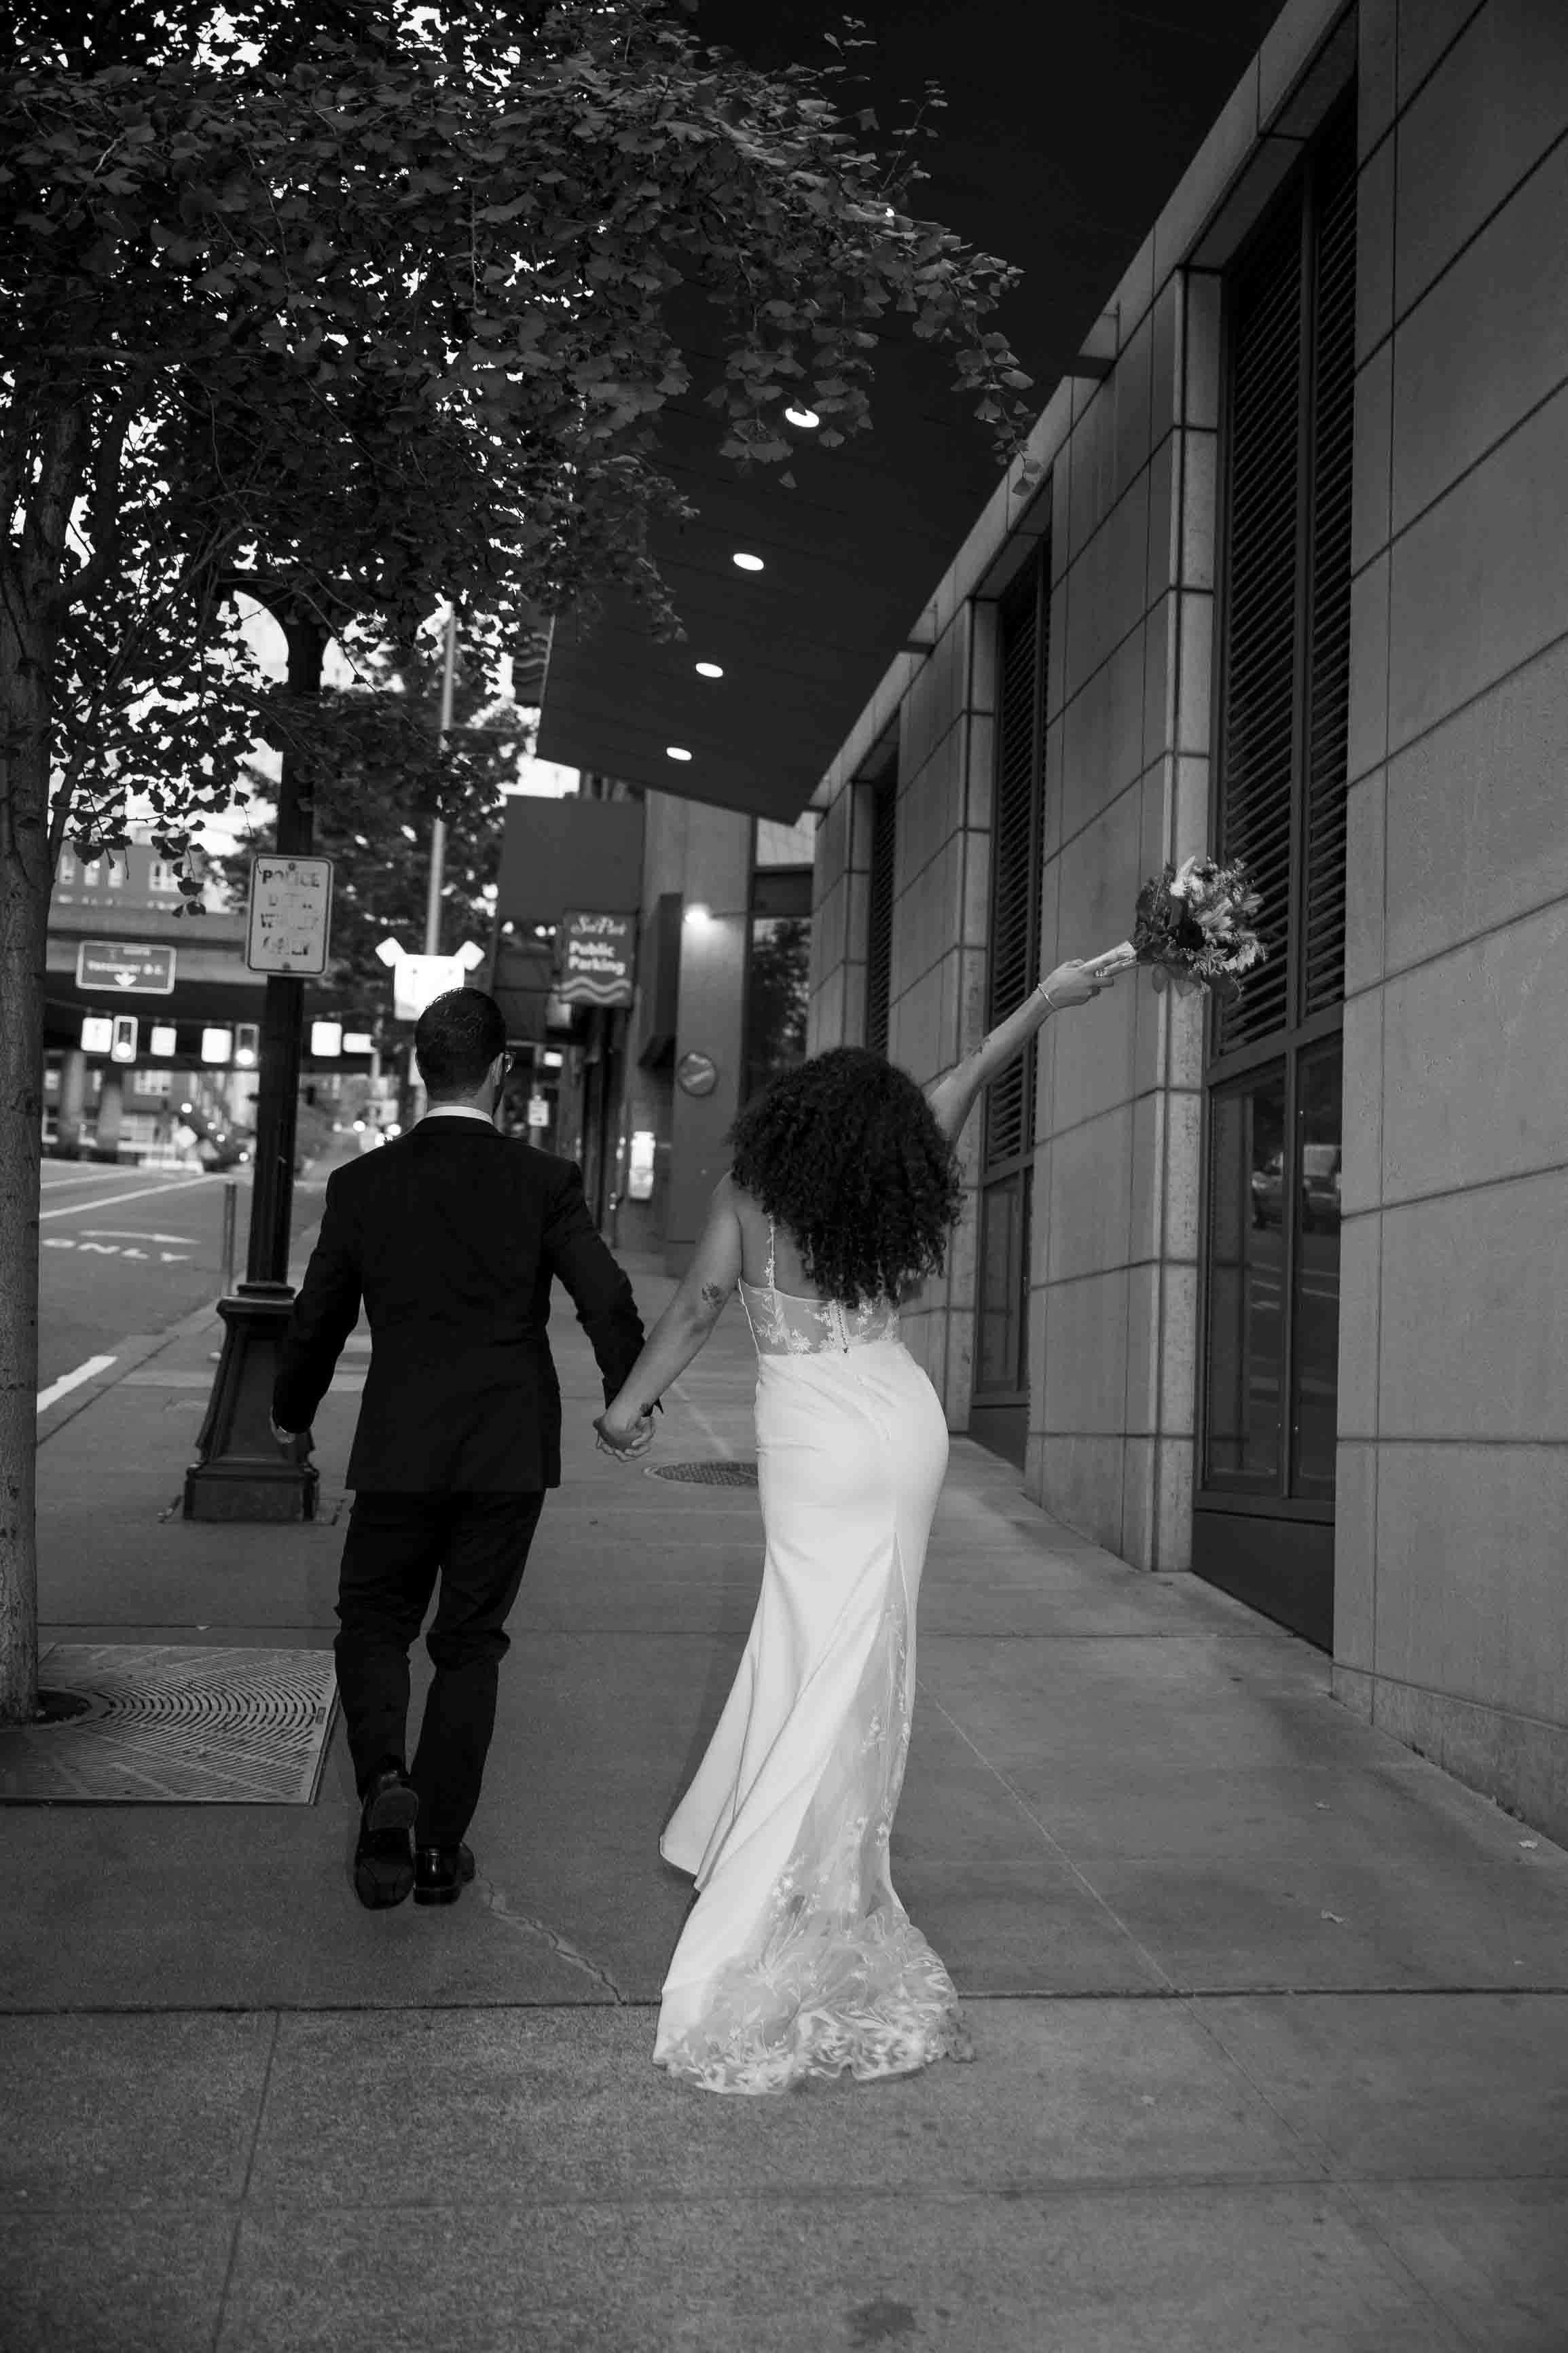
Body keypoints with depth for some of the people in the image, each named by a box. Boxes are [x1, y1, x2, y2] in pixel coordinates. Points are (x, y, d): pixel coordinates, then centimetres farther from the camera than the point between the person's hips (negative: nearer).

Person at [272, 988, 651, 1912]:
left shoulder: (362, 1184, -1)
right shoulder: (546, 1182, -5)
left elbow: (317, 1319, 6)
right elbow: (608, 1301, -9)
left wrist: (292, 1415, 24)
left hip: (398, 1452, 0)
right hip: (510, 1453, 0)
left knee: (373, 1625, 16)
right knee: (470, 1643, 12)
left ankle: (386, 1780, -10)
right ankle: (440, 1846, 16)